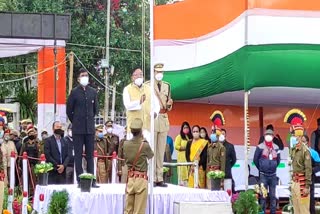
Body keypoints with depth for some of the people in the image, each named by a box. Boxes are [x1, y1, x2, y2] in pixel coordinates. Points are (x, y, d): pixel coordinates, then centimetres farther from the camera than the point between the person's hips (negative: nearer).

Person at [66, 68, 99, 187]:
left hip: (90, 128, 3)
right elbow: (69, 110, 4)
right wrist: (75, 122, 8)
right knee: (78, 154, 0)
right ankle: (80, 180, 2)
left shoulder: (93, 92, 8)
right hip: (78, 129, -3)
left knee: (90, 155, 5)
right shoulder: (74, 92, -2)